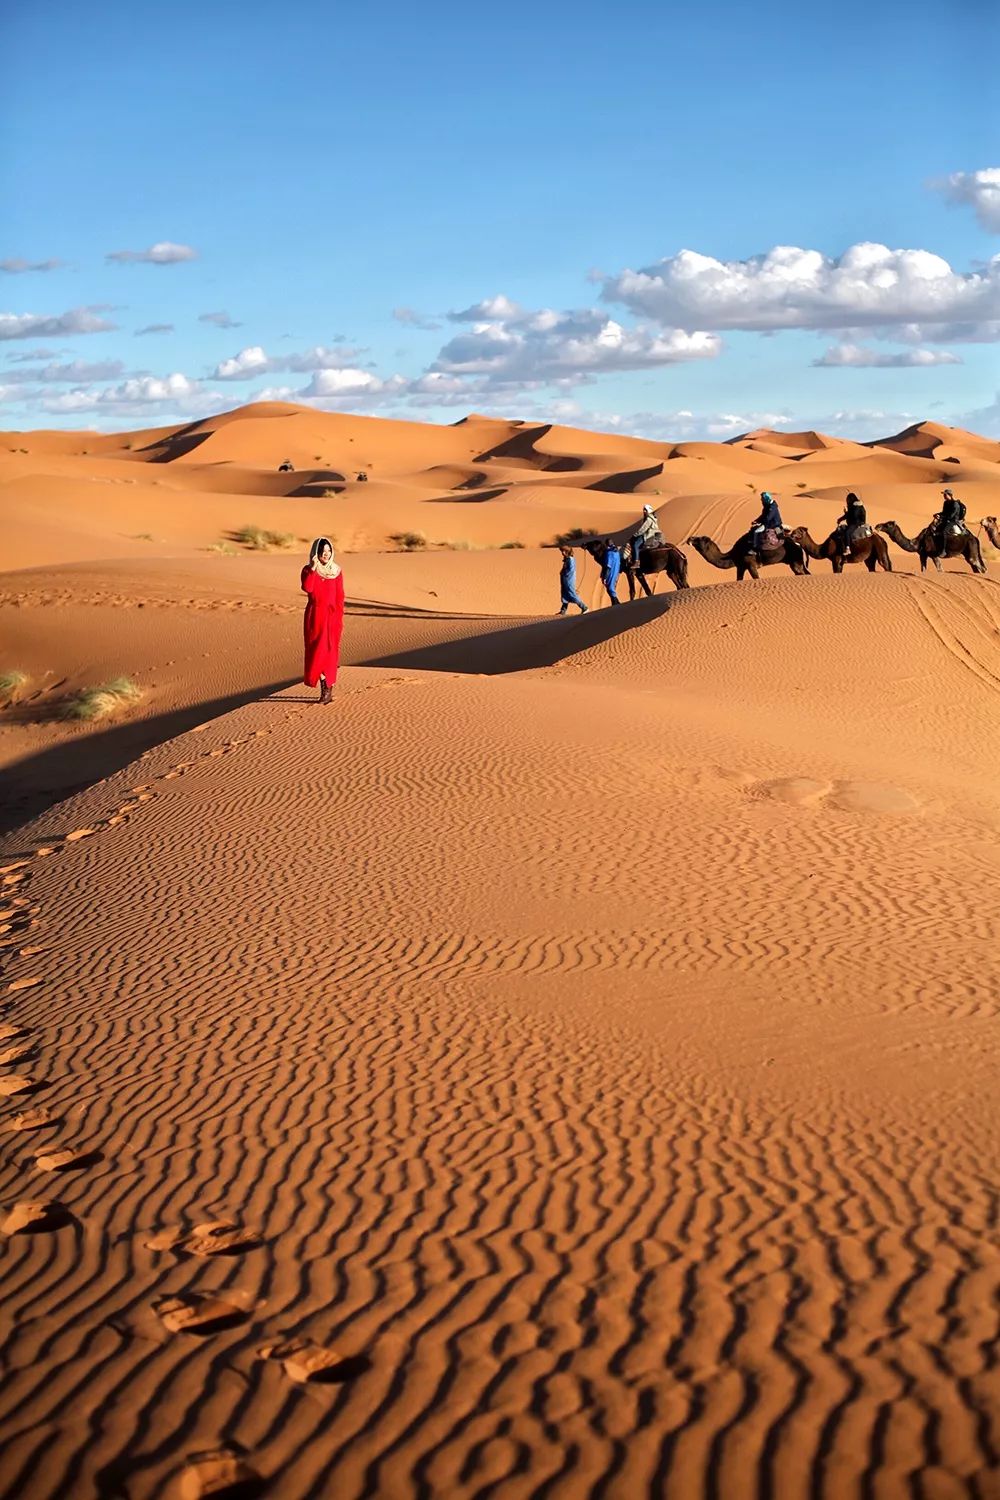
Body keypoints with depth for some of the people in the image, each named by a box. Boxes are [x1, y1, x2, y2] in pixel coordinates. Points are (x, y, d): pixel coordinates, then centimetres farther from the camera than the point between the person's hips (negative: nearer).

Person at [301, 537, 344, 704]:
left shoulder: (336, 571, 3)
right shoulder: (308, 570, -1)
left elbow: (340, 598, 3)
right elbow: (307, 588, -20)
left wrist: (339, 620, -2)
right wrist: (313, 568, -20)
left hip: (331, 616, 1)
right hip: (314, 616, -1)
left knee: (329, 653, 3)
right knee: (316, 652, -5)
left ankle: (327, 687, 13)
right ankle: (326, 688, -3)